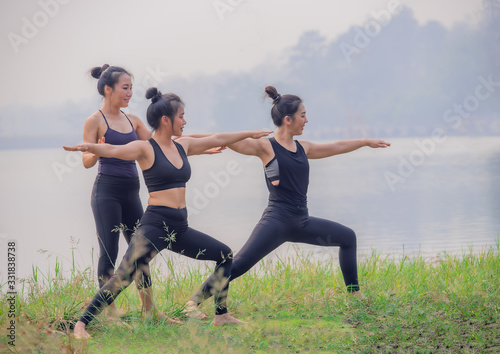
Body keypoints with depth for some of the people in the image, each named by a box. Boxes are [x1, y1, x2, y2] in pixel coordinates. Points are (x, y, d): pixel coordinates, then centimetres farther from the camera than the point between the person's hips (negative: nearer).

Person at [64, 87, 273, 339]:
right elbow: (112, 150, -25)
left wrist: (249, 134, 38)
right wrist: (90, 147, -46)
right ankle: (81, 325, -18)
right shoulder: (145, 149, -8)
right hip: (155, 225, -8)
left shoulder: (183, 146, 12)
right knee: (124, 276, -19)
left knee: (225, 256, 15)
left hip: (179, 228, 8)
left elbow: (217, 139, 26)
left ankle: (221, 316, 26)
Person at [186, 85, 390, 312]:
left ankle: (354, 294, 29)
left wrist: (366, 142, 38)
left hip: (302, 223, 8)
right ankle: (196, 299, -17)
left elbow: (336, 147, 28)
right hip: (277, 221, -8)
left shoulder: (303, 148, 13)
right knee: (239, 264, -21)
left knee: (347, 237, 17)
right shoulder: (266, 147, -6)